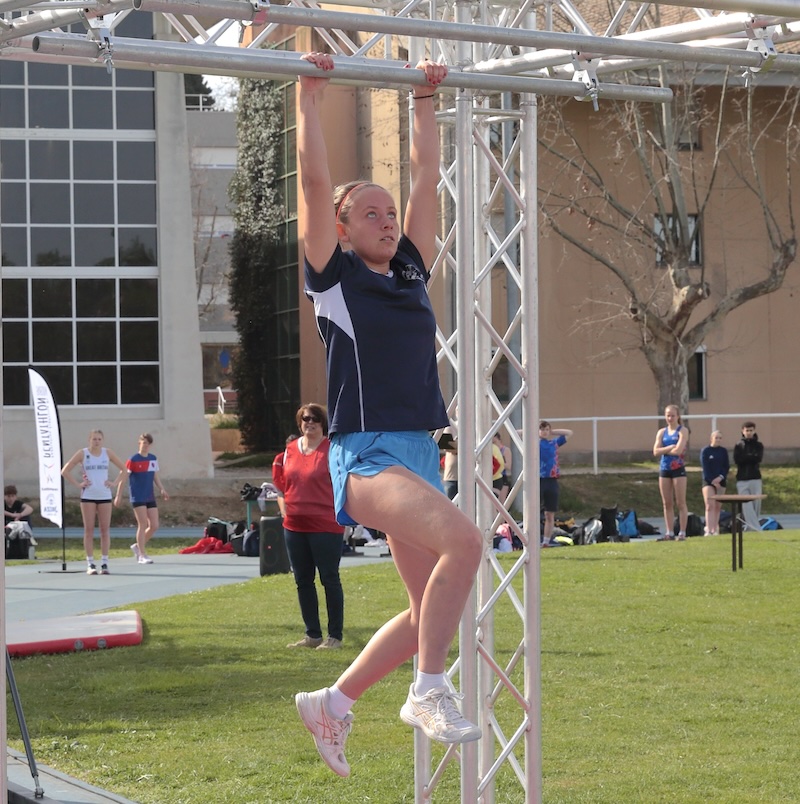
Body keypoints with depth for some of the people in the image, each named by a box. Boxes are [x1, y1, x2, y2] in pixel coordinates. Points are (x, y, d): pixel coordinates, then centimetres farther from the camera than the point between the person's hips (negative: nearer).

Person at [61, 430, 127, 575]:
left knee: (105, 530, 0)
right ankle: (90, 564, 1)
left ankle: (104, 562, 4)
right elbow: (65, 471, 0)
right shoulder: (82, 454, 1)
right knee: (89, 530, -2)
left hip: (105, 496, 2)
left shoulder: (108, 453, 6)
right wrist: (78, 484, -6)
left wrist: (115, 483, 2)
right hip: (88, 496, -2)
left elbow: (123, 469, 14)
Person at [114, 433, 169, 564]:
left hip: (150, 498, 6)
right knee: (143, 525, -8)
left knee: (154, 526, 2)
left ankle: (138, 546, 21)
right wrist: (118, 495, -9)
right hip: (138, 498, -6)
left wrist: (162, 489, 3)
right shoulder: (133, 460, -7)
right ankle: (142, 555, -1)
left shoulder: (153, 459, 10)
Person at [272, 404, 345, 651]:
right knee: (303, 581, 10)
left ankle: (335, 636, 5)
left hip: (326, 525, -6)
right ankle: (312, 635, 19)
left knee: (329, 579, -1)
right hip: (295, 525, 6)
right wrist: (284, 507, 8)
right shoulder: (289, 451, 10)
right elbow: (280, 483, 19)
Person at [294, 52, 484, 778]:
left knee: (429, 613, 6)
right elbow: (316, 179, -4)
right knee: (464, 538, -30)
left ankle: (332, 704, 22)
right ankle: (428, 691, -19)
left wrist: (426, 101, 24)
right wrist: (311, 93, -2)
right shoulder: (334, 276, 1)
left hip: (419, 455, 7)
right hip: (366, 456, -7)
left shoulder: (411, 272, 15)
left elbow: (426, 175, 21)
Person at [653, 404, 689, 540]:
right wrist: (670, 448, -13)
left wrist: (664, 450, -2)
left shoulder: (682, 431, -2)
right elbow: (656, 451, 0)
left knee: (680, 503, -3)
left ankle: (682, 532, -1)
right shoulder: (661, 432, 12)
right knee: (667, 503, 6)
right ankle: (669, 533, 9)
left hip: (678, 469, -5)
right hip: (664, 469, 5)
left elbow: (678, 450, -15)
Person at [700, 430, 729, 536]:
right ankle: (708, 529, -21)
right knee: (710, 505, -13)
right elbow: (705, 467, -6)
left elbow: (727, 467, 5)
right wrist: (712, 480, -13)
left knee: (717, 506, 3)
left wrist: (721, 477, -11)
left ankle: (715, 529, 9)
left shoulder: (723, 451, 9)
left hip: (721, 481, 3)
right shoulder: (705, 451, -1)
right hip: (708, 481, -3)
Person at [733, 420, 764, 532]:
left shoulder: (758, 445, 10)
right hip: (742, 479, 0)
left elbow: (758, 459, -7)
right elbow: (737, 460, -5)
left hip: (755, 479, 0)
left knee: (756, 504, -3)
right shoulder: (738, 446, 11)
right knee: (746, 506, -10)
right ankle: (756, 529, -15)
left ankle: (751, 527, 5)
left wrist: (745, 457, -6)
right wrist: (751, 457, -6)